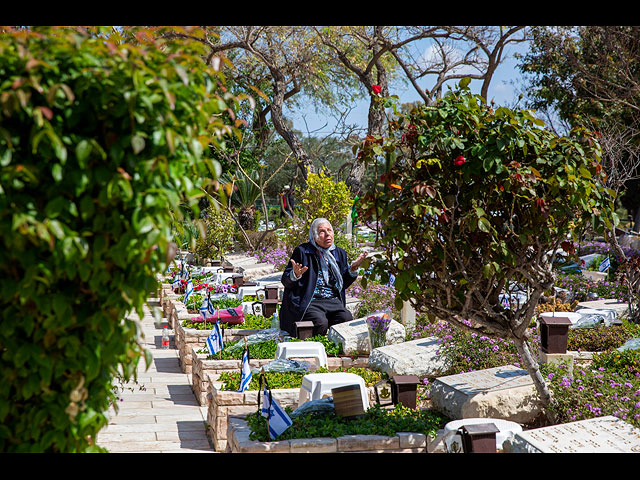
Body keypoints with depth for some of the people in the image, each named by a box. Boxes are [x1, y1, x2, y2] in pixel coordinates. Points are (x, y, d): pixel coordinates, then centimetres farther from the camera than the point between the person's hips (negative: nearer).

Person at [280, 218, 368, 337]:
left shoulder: (339, 253, 16)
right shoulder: (302, 251, 1)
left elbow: (343, 284, 21)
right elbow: (285, 281, 1)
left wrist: (353, 268, 5)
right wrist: (295, 275, -22)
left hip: (333, 301, 4)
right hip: (309, 302, -4)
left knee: (347, 318, -26)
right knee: (321, 323, -33)